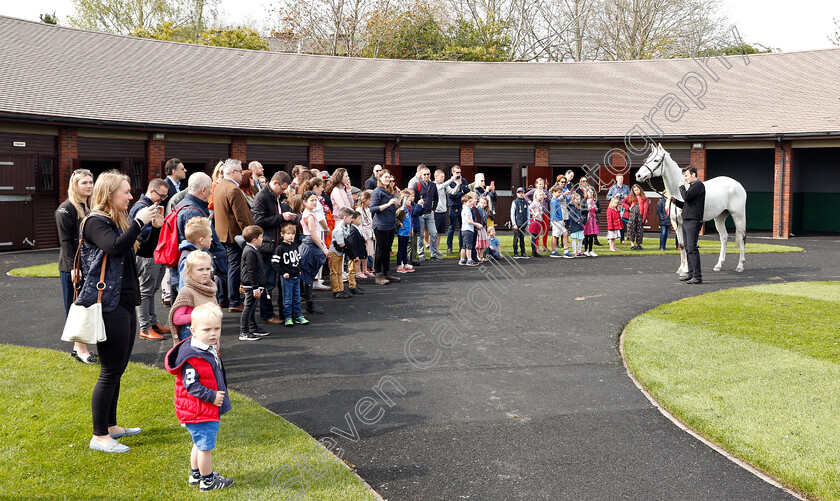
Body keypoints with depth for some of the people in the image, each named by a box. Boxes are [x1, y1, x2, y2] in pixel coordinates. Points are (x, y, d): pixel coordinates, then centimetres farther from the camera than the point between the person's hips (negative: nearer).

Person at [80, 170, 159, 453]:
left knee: (118, 369, 17)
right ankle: (99, 436, 4)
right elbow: (115, 247, -30)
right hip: (109, 306, -10)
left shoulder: (118, 222, 16)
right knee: (110, 372, -5)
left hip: (125, 304, 10)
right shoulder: (95, 222, -12)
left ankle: (110, 426, 28)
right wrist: (139, 222, -25)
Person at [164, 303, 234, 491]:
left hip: (209, 408, 10)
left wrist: (219, 395, 18)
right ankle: (207, 480, 18)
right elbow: (191, 385, -26)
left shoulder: (210, 349, 6)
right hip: (200, 412, -10)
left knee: (200, 443, 24)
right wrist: (212, 396, -24)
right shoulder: (192, 357, -25)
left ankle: (195, 474, 39)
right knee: (206, 446, 3)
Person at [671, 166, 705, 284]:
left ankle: (697, 276, -14)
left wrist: (681, 187, -3)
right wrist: (674, 200, 10)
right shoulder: (691, 186, 23)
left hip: (693, 221, -10)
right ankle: (691, 273, 17)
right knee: (688, 248, 12)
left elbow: (687, 197, -19)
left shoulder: (698, 185, -7)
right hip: (686, 221, 10)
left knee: (692, 248, -13)